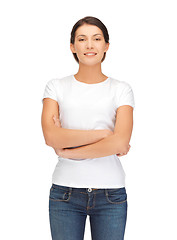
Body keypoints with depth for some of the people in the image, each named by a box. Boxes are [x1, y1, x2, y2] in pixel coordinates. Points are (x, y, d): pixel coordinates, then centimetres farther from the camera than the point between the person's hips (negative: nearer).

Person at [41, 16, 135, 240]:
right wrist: (104, 133, -12)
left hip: (110, 194, 0)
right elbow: (51, 136, -10)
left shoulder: (121, 89, 3)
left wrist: (67, 151, -8)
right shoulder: (56, 87, 4)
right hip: (65, 192, 0)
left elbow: (121, 142, -11)